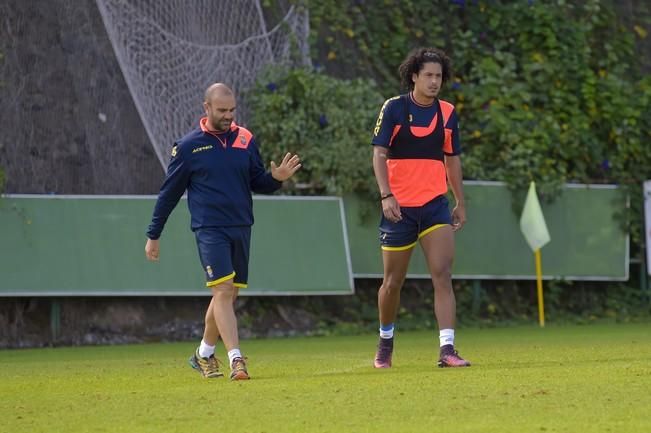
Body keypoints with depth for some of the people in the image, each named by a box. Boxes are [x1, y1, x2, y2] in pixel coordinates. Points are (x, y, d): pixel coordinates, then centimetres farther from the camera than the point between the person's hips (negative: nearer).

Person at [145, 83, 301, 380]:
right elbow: (169, 192, 6)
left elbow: (257, 183, 15)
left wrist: (276, 178, -8)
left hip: (241, 228, 5)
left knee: (228, 295, 10)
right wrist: (153, 236, 8)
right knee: (223, 290, -17)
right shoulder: (188, 146, -1)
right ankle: (236, 360, -23)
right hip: (210, 230, -5)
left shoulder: (245, 140, 9)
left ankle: (204, 354, 28)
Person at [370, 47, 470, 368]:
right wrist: (386, 195, -20)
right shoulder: (394, 108, -4)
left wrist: (460, 203, 17)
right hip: (399, 207, -2)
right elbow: (379, 153, -8)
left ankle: (447, 349, -18)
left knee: (442, 275, -12)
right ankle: (385, 342, 30)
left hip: (435, 206, 2)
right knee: (393, 281, 7)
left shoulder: (447, 113, 8)